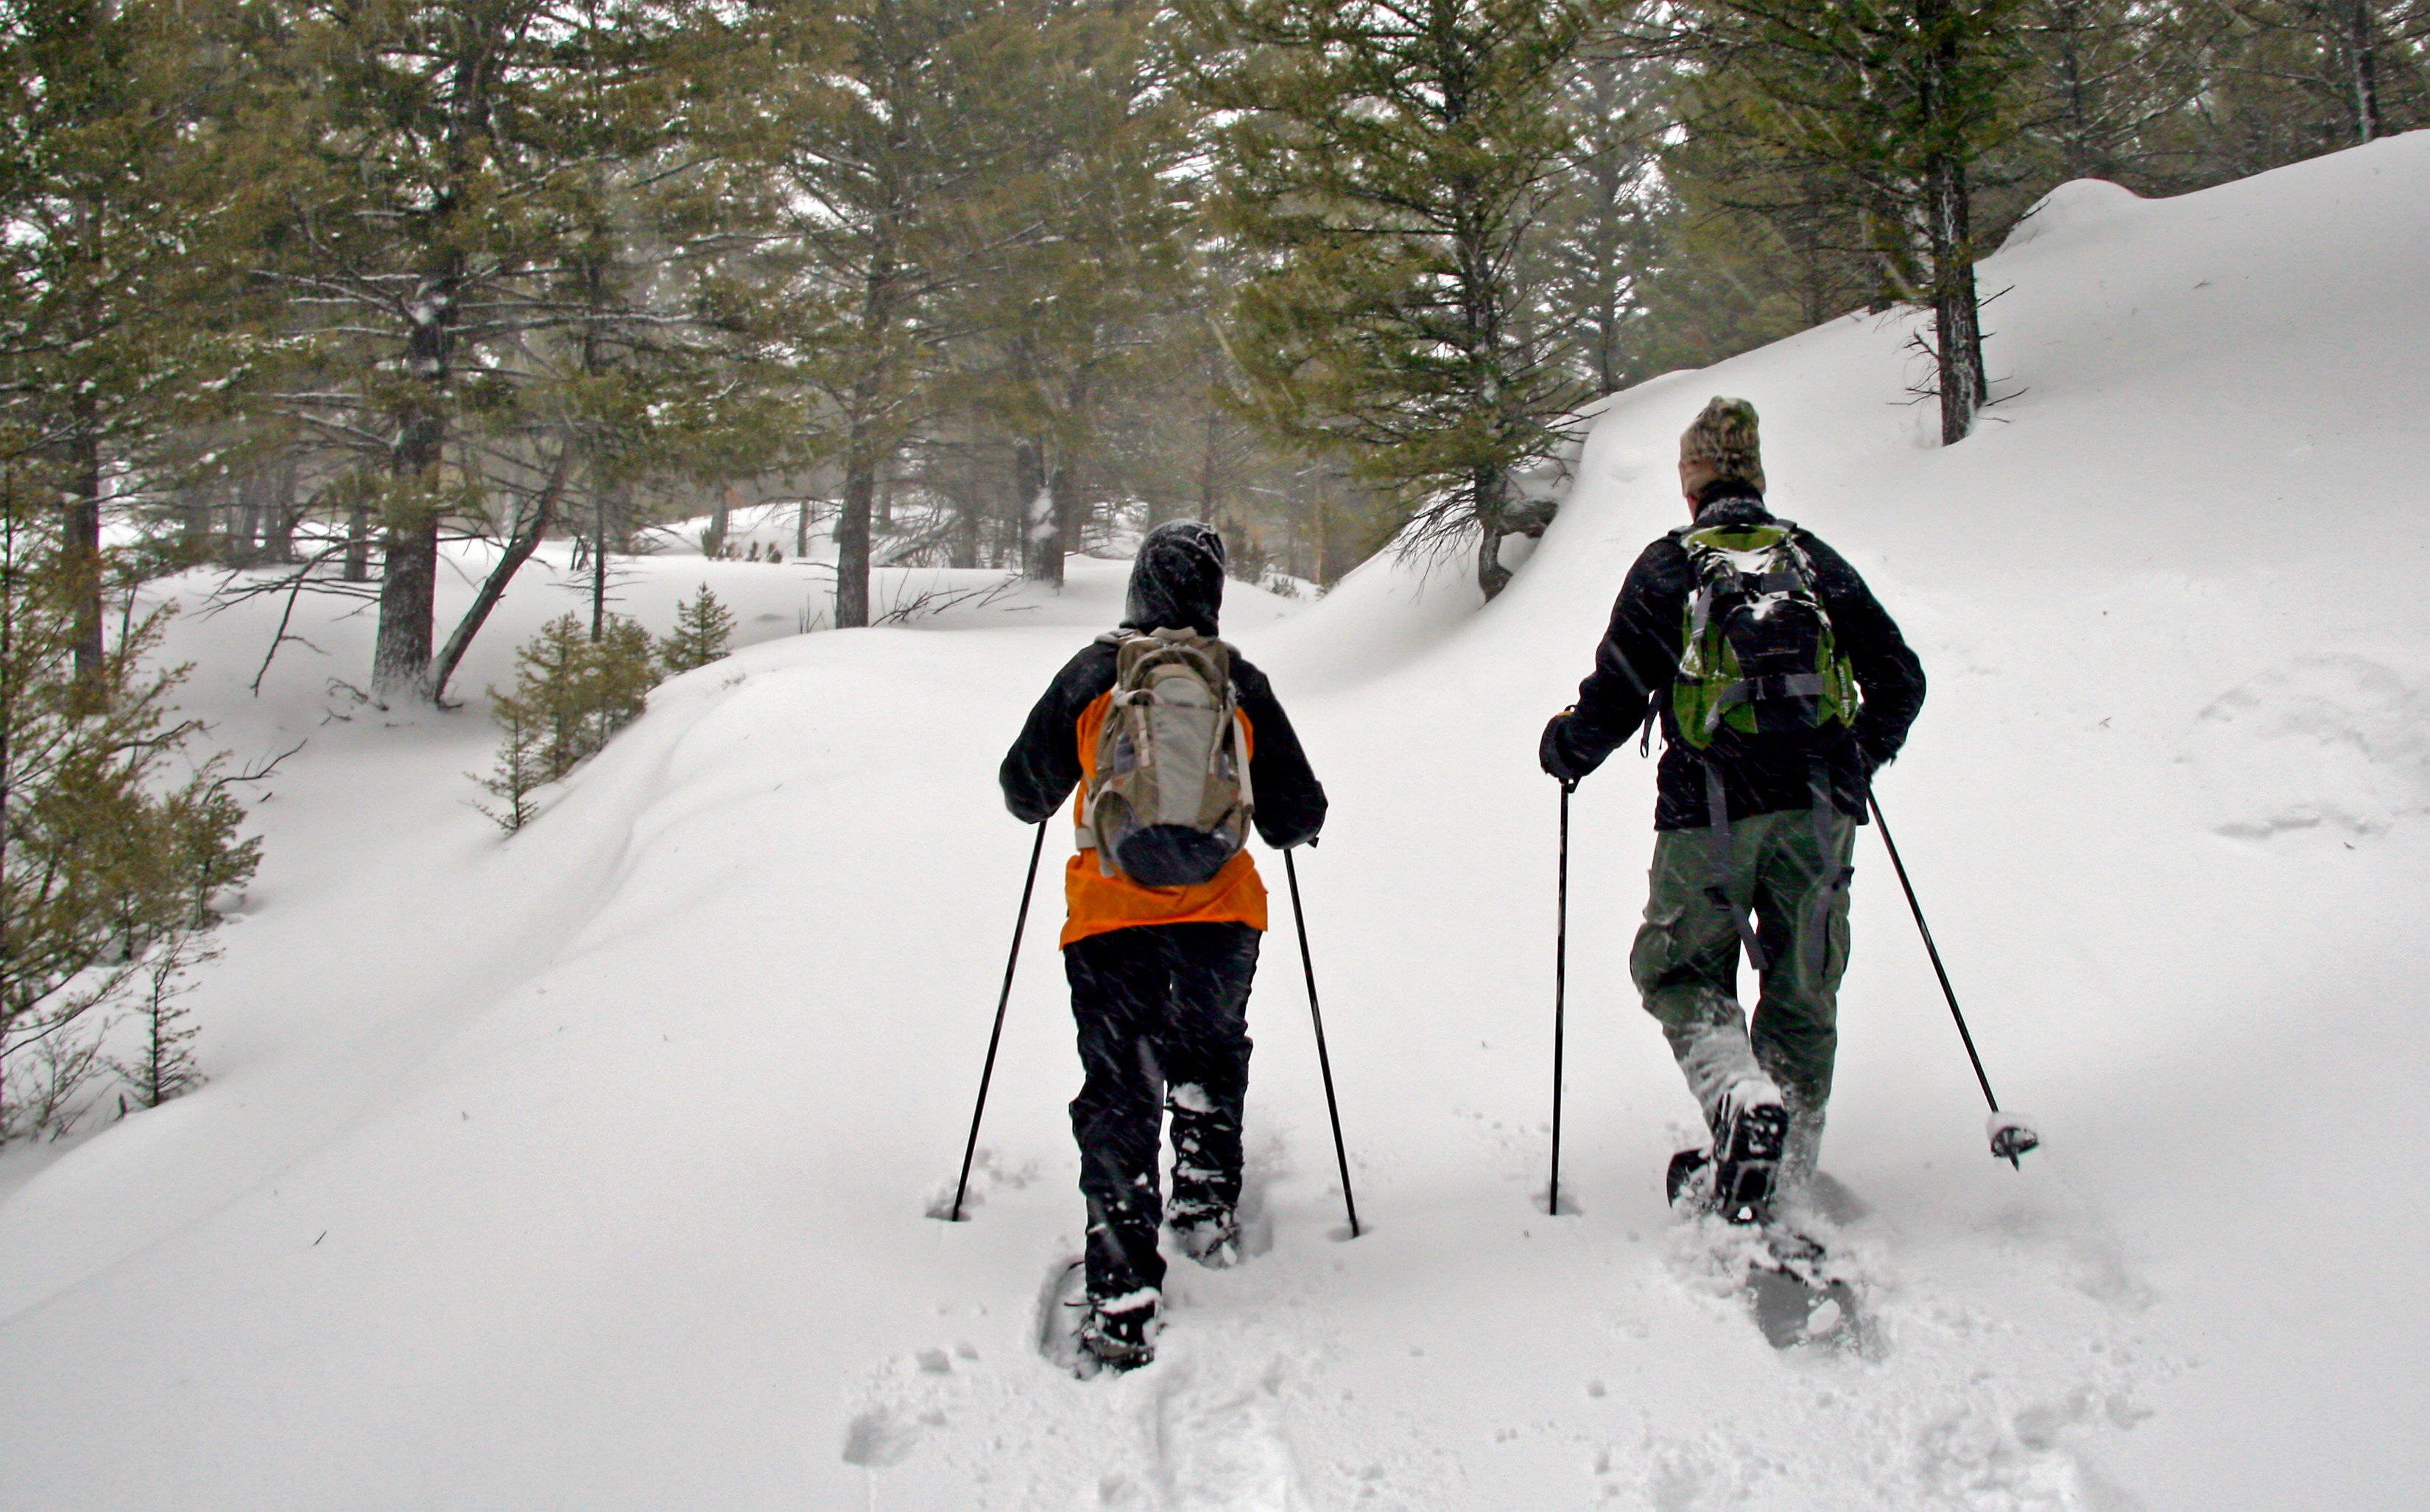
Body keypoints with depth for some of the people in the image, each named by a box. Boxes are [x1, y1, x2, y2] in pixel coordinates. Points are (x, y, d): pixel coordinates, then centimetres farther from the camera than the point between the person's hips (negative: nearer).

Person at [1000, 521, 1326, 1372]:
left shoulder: (1090, 676, 2)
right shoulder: (1239, 683, 3)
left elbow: (1025, 791, 13)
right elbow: (1295, 815, 10)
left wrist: (1044, 797, 35)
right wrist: (1295, 821, 33)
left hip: (1108, 922, -1)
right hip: (1220, 918, 1)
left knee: (1118, 1096, 2)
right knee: (1211, 1061, 28)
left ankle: (1122, 1301, -5)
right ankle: (1208, 1202, 18)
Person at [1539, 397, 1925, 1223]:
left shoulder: (1668, 565, 0)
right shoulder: (1816, 560, 10)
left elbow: (1617, 693, -3)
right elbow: (1899, 677, 12)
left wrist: (1565, 748, 16)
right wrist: (1861, 754, 31)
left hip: (1710, 812, -3)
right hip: (1820, 811, 3)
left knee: (1682, 973, 11)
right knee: (1803, 986, 13)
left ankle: (1745, 1095, -16)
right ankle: (1786, 1168, 15)